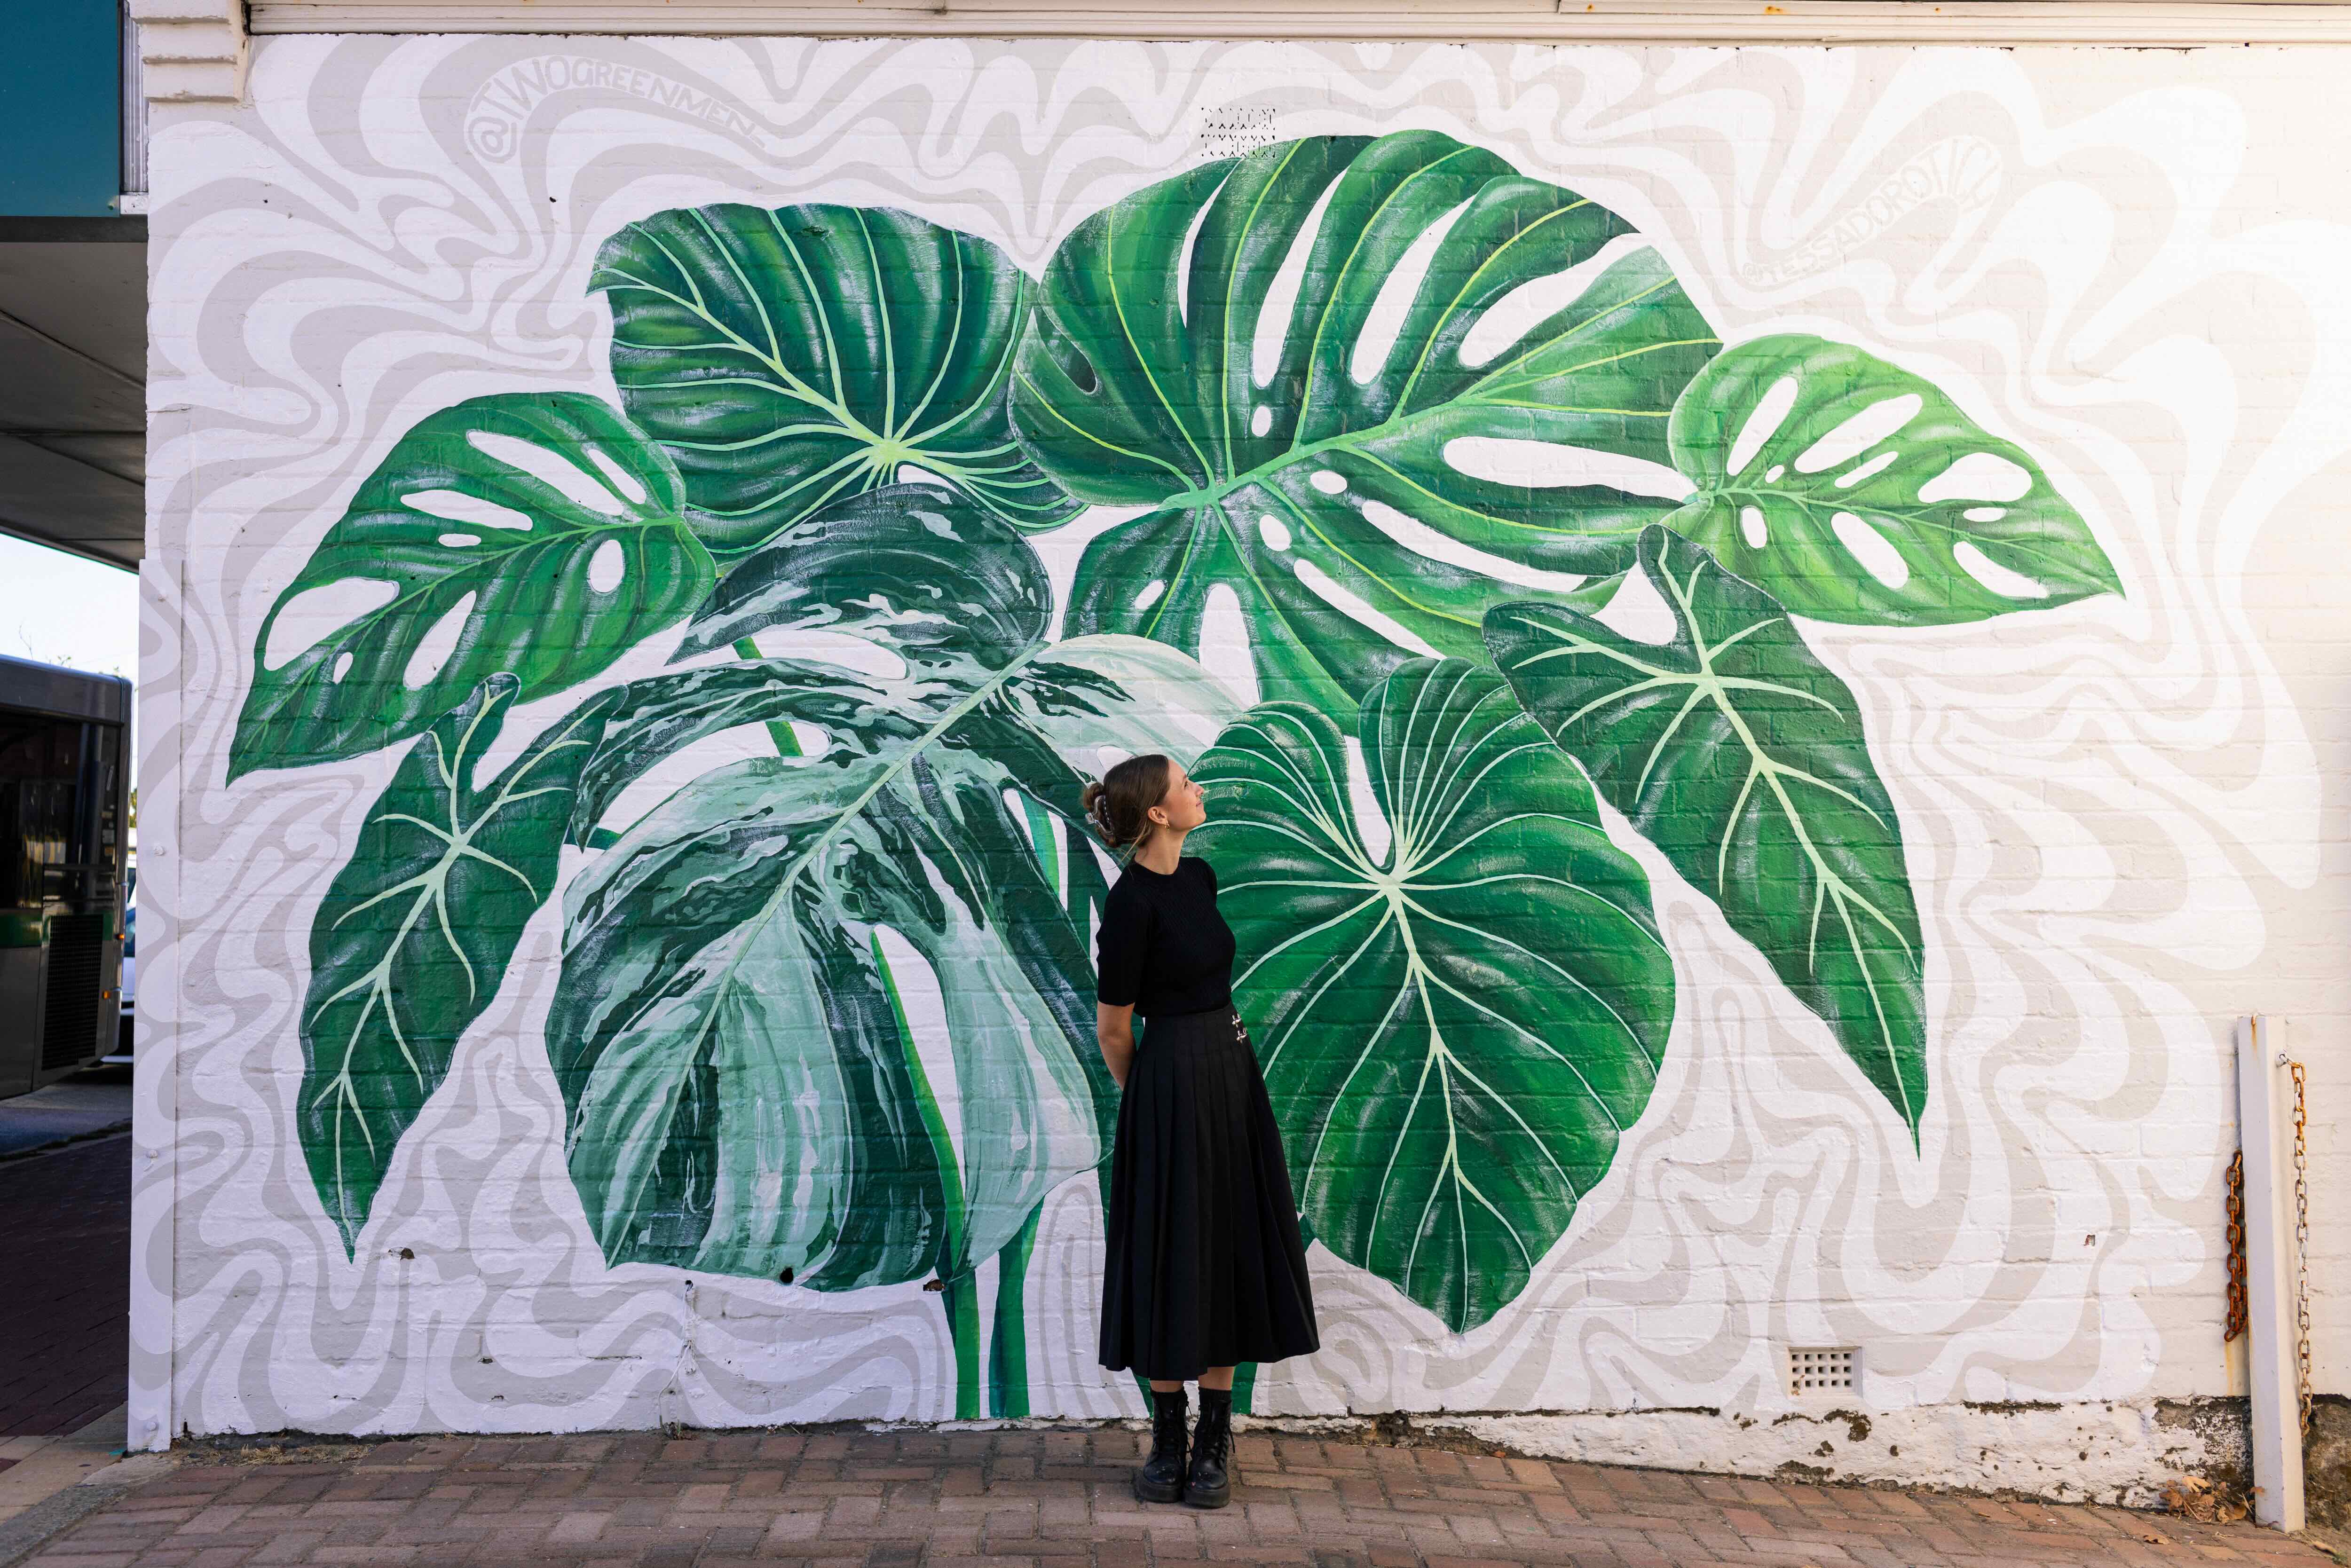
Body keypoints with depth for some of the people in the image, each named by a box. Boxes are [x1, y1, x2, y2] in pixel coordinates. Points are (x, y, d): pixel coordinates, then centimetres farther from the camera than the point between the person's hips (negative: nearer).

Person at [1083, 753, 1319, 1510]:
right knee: (1171, 1258, 3)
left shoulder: (1200, 877, 7)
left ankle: (1215, 1440, 18)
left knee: (1230, 1254, 9)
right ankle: (1168, 1436, 18)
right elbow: (1113, 1029, -9)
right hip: (1173, 1087, -8)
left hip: (1232, 1077, 8)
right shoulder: (1131, 901, -18)